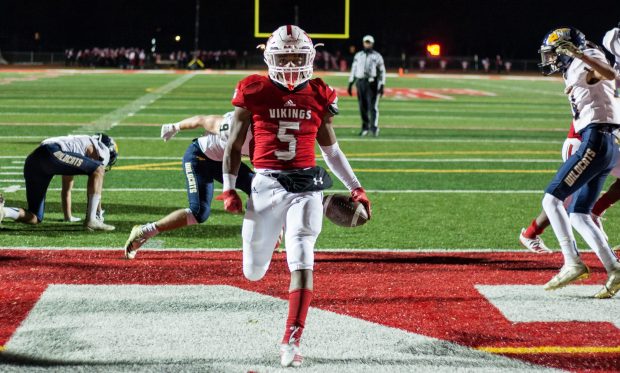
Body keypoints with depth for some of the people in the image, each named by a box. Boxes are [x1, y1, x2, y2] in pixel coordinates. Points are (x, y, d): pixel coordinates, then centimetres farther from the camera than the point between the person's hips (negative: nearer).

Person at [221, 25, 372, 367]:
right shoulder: (254, 93, -1)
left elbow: (330, 148, 17)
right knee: (254, 273, 6)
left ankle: (291, 342, -5)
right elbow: (234, 145, 6)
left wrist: (355, 186, 14)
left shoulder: (319, 96, 6)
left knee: (302, 264, -11)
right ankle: (264, 237, 45)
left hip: (305, 185, 1)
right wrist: (228, 188, 0)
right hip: (266, 184, -1)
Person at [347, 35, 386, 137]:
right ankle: (365, 127, 14)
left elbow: (382, 72, 2)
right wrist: (350, 84, 8)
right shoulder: (358, 56, 13)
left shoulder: (377, 56, 3)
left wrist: (382, 86, -6)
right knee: (362, 107, 4)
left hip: (372, 83, -3)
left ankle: (374, 128, -12)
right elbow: (353, 70, 15)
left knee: (372, 106, -10)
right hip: (360, 82, 3)